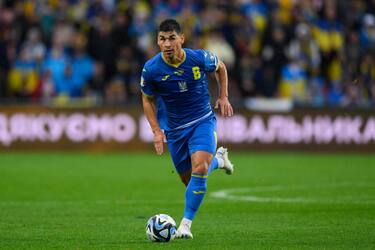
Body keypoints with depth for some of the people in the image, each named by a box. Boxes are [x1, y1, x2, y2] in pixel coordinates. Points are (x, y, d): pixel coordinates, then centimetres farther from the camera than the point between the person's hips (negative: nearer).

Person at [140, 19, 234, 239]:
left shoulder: (200, 58, -17)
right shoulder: (151, 69, -16)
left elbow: (220, 68, 8)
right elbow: (148, 100, 1)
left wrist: (223, 97, 3)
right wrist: (157, 131, -6)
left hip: (203, 121, -2)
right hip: (174, 128, 2)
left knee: (199, 168, -25)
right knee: (188, 179, 10)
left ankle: (186, 224, -14)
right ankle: (218, 159, 42)